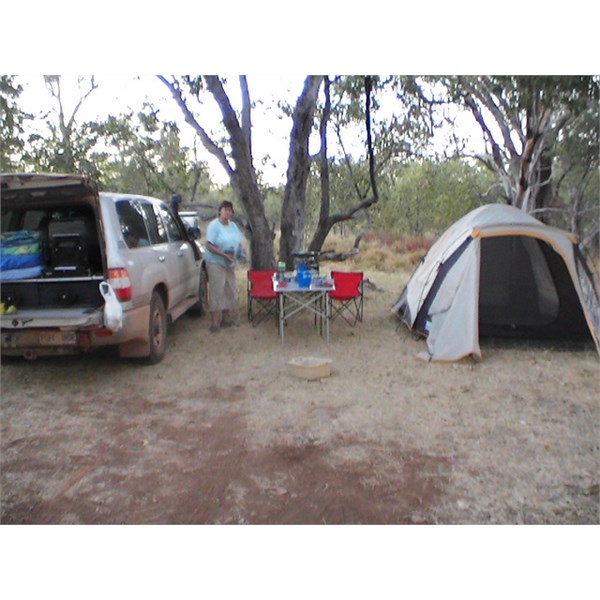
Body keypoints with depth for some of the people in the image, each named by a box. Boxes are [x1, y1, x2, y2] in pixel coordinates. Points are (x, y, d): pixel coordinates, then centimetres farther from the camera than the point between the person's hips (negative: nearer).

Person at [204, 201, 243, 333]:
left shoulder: (233, 226, 11)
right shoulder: (214, 225, -11)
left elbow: (238, 242, 19)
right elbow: (209, 246, -17)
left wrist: (239, 250, -4)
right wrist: (224, 254, -24)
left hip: (230, 263, 7)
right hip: (215, 263, -7)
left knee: (230, 291, 11)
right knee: (216, 292, -9)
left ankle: (227, 318, 24)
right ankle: (215, 323, -6)